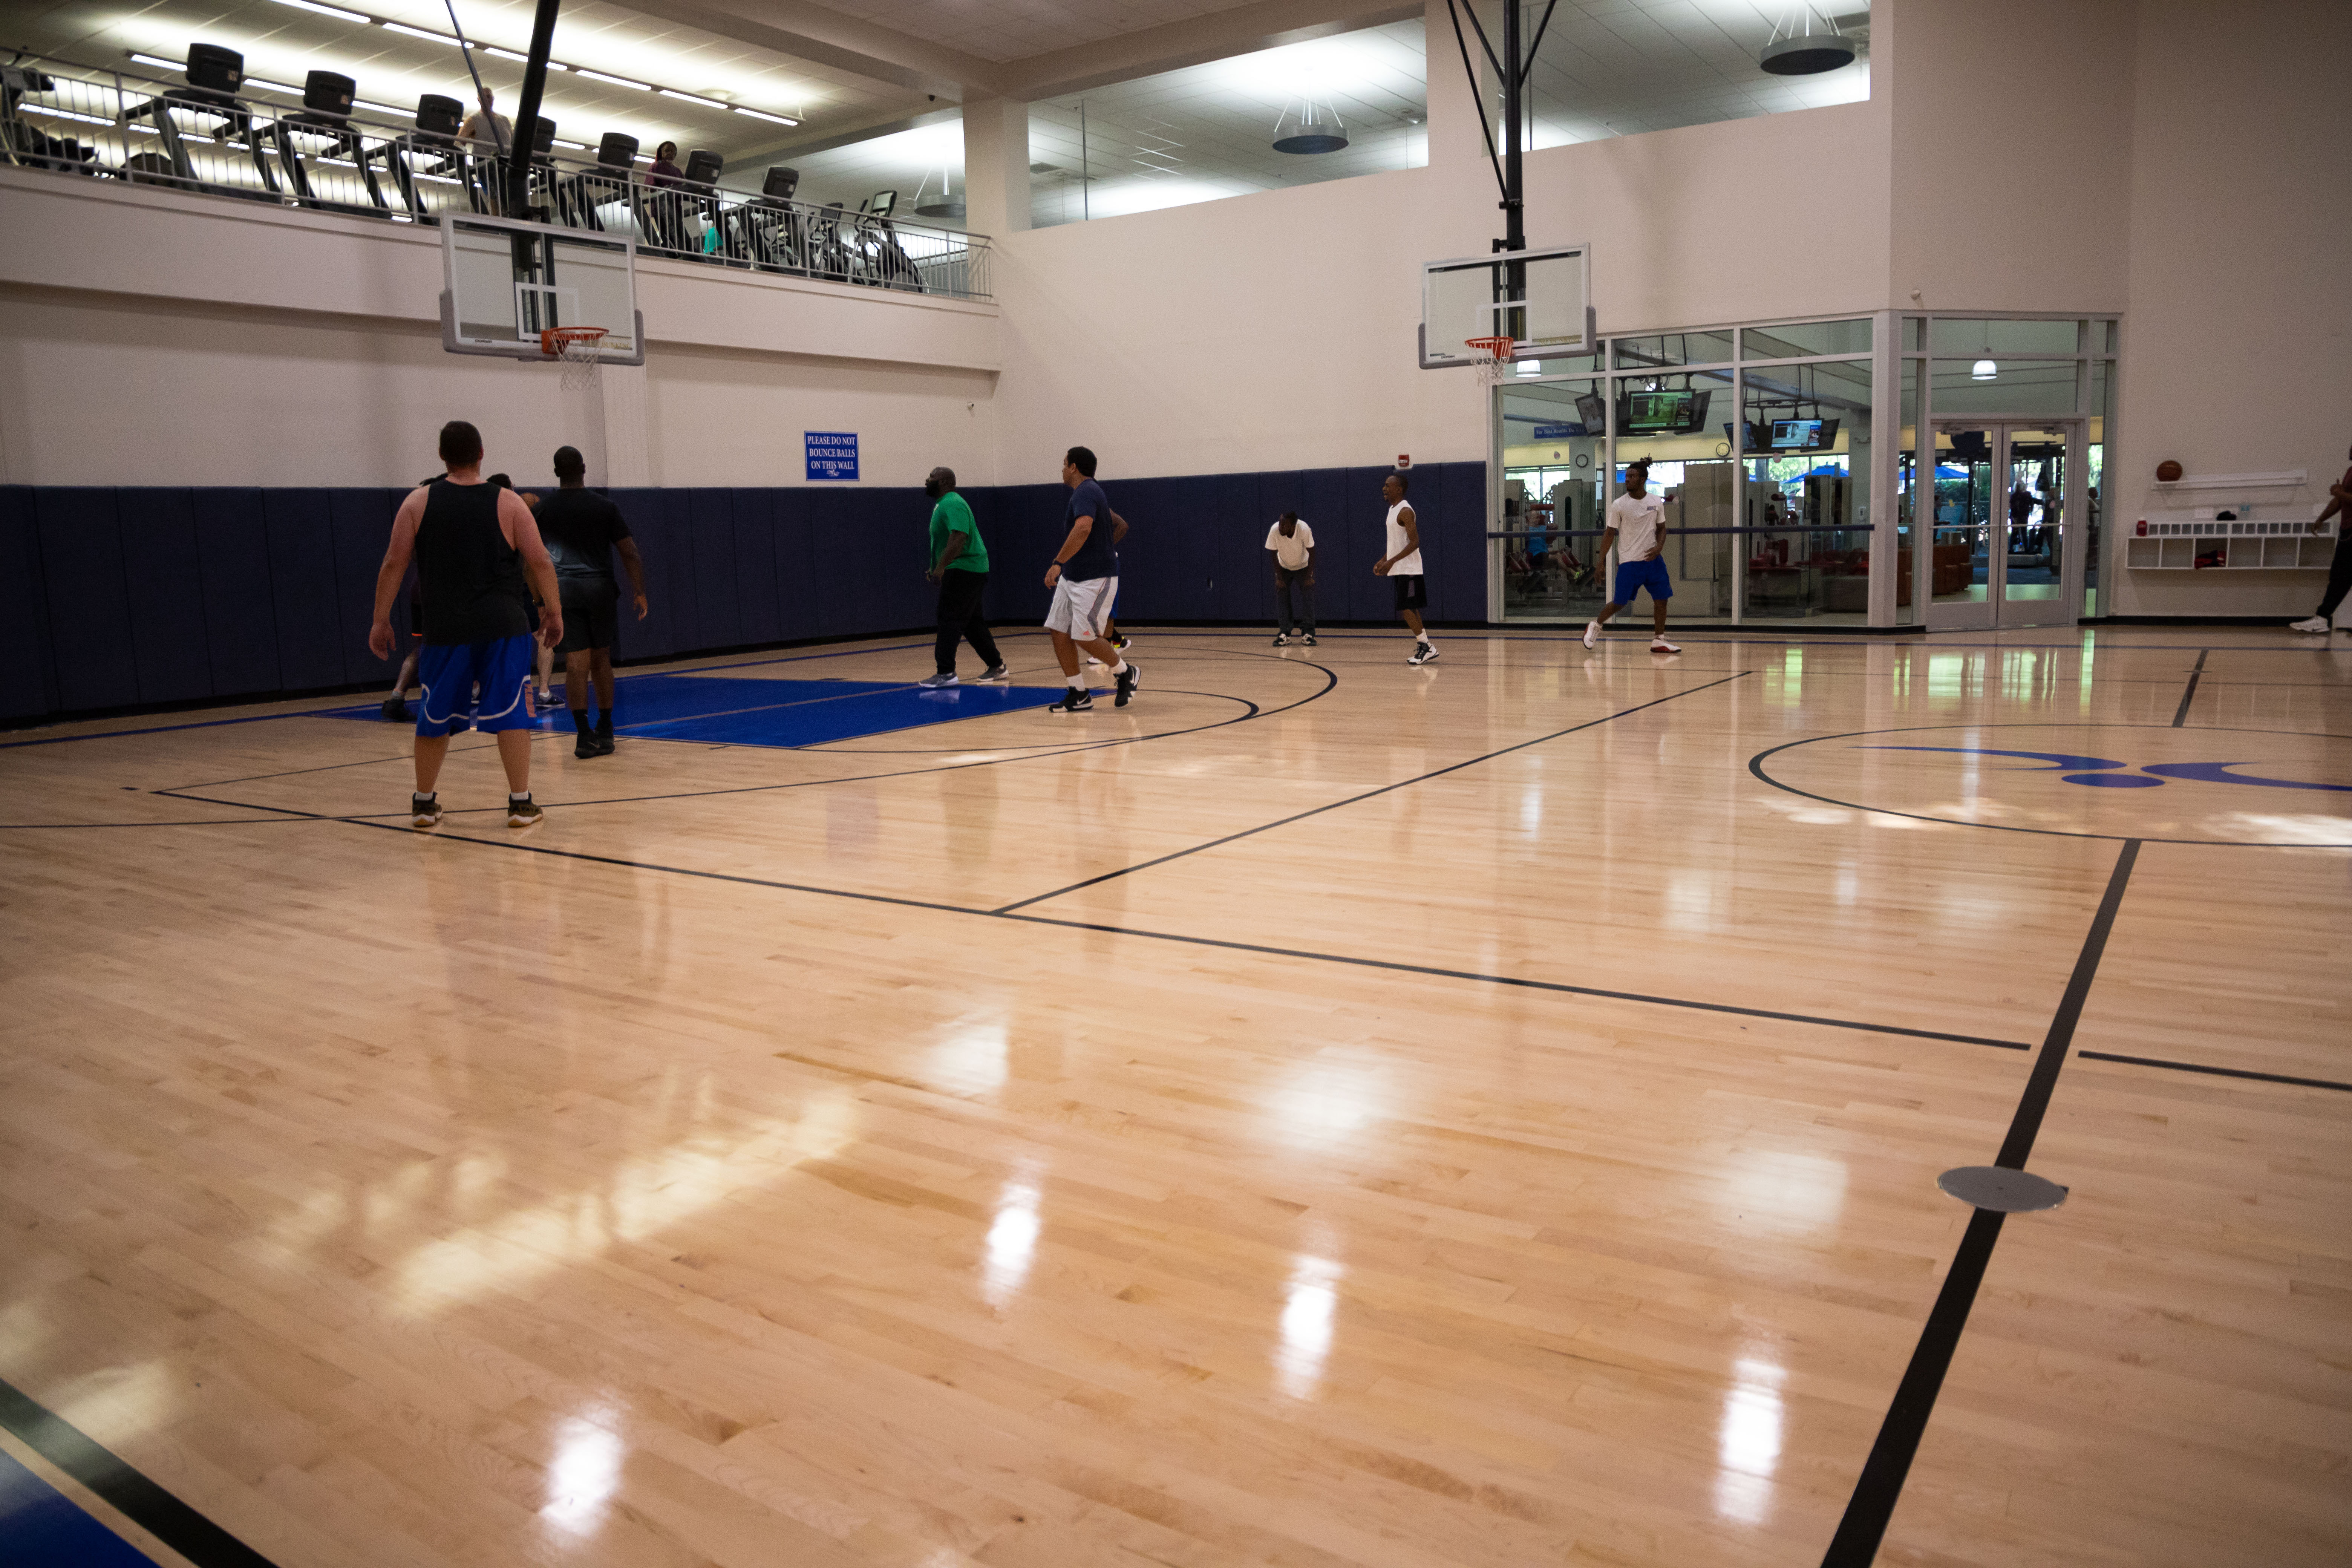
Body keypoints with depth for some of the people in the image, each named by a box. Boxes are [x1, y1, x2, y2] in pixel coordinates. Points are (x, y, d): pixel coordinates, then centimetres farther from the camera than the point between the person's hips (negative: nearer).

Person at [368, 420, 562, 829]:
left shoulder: (419, 502, 2)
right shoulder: (508, 502, -1)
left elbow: (393, 564, 1)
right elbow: (540, 562, -4)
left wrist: (380, 620, 7)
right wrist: (554, 612, 7)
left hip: (445, 629, 2)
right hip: (504, 626, -2)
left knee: (435, 716, 13)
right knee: (511, 711, 1)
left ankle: (424, 803, 22)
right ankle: (521, 803, 0)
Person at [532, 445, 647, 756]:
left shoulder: (542, 510, 2)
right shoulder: (605, 507, -1)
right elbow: (630, 553, -4)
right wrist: (640, 592, 3)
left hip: (562, 590, 0)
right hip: (599, 588, 0)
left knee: (576, 664, -3)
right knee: (601, 660, 12)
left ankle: (583, 733, -11)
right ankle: (605, 731, 18)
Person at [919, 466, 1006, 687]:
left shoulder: (952, 505, -16)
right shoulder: (943, 504, 19)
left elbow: (958, 538, -28)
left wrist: (941, 567, -29)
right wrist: (936, 568, 21)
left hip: (963, 570, -11)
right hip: (971, 570, 11)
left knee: (950, 621, -10)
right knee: (971, 622, 13)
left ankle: (945, 673, -10)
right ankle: (997, 667, 19)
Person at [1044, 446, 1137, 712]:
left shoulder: (1085, 493, -16)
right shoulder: (1091, 492, 17)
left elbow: (1083, 528, -36)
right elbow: (1120, 527, 28)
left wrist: (1058, 563, -37)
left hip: (1094, 579, -10)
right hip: (1072, 577, 10)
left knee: (1085, 637, -9)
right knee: (1059, 631, 4)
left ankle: (1125, 673, 15)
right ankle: (1079, 696, 9)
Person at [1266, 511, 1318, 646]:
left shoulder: (1304, 530, -34)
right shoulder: (1275, 530, -30)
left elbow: (1312, 554, -20)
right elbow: (1274, 555, -16)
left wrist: (1309, 577, -19)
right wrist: (1279, 578, -15)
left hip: (1303, 567, -1)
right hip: (1284, 567, 1)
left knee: (1308, 599, -10)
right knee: (1282, 599, -9)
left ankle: (1308, 634, -2)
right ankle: (1284, 635, -3)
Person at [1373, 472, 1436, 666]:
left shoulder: (1405, 511, -15)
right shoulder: (1392, 510, 15)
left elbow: (1414, 543, -22)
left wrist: (1392, 561, -25)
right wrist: (1383, 561, 16)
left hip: (1409, 569, -10)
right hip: (1400, 569, 10)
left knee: (1407, 609, -10)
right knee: (1411, 610, 9)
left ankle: (1426, 646, -3)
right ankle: (1425, 649, 13)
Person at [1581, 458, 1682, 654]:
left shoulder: (1657, 502, 2)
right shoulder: (1619, 505, -6)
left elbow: (1662, 528, 12)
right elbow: (1610, 533, 0)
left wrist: (1659, 547, -8)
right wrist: (1601, 562, -3)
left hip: (1653, 559, 3)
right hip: (1629, 562, -3)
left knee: (1661, 600, 0)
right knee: (1619, 603, -3)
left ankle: (1658, 641, 11)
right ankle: (1595, 626, 22)